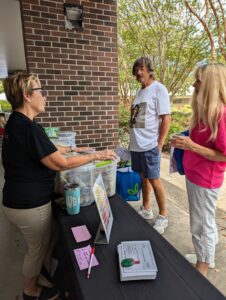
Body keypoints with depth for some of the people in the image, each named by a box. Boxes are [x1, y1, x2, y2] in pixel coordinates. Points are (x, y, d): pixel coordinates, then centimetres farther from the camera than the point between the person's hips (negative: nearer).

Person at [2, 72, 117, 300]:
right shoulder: (28, 127, -26)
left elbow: (43, 151, 14)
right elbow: (60, 163, -26)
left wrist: (72, 148, 16)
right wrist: (96, 156, -17)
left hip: (21, 199, 9)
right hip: (29, 204, -9)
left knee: (45, 240, 27)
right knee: (37, 247, 16)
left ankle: (47, 271, 50)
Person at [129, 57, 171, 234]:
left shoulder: (158, 89, -7)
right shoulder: (140, 91, 15)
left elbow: (166, 119, -13)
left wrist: (159, 144, -14)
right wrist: (135, 139, 12)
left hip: (149, 145, -7)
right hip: (136, 144, 7)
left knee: (154, 180, 1)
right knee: (143, 178, 16)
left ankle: (163, 217, 19)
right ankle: (146, 210, 32)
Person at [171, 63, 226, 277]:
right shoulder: (205, 111, 6)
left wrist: (192, 146, -26)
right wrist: (185, 142, 4)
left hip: (205, 179, -9)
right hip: (194, 175, 9)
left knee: (201, 225, 8)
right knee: (204, 222, 23)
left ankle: (202, 269, 29)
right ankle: (205, 257, 43)